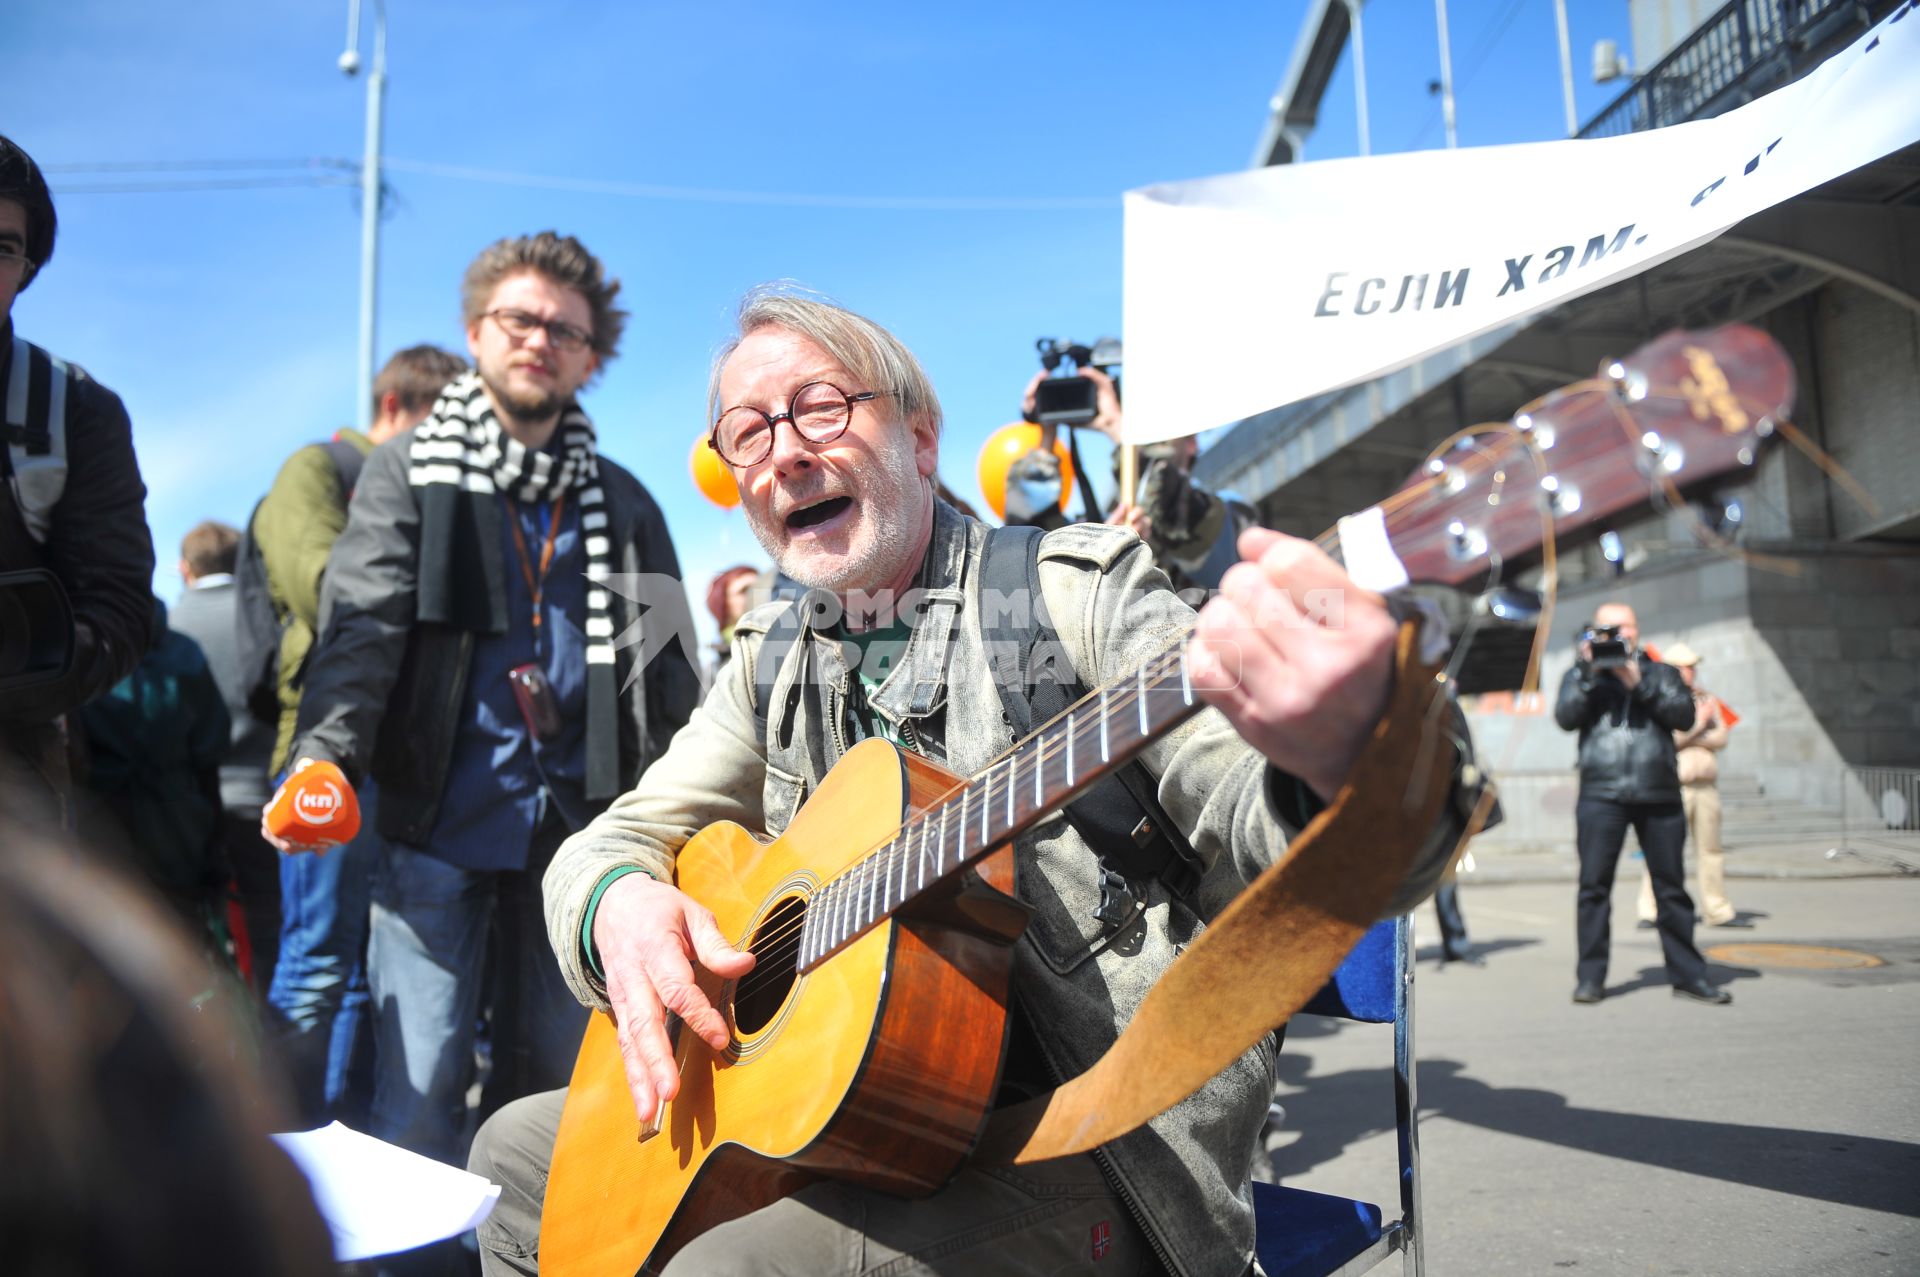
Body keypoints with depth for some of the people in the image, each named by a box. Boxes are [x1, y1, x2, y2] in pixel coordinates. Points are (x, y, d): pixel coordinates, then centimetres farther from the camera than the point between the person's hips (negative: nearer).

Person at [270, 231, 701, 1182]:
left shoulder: (623, 503, 12)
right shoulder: (409, 471, 6)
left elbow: (667, 674, 10)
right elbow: (360, 625, -8)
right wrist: (325, 754, -25)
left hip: (575, 826, 3)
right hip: (434, 819, -2)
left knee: (555, 1081, 11)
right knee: (418, 1088, -1)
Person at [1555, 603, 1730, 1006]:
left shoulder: (1661, 673, 19)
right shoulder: (1582, 675, 16)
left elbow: (1684, 715, 1)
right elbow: (1565, 717, -1)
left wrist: (1639, 682, -8)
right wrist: (1588, 672, -10)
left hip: (1660, 795, 1)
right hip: (1601, 795, -1)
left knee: (1671, 886, 5)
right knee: (1594, 885, -4)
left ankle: (1687, 975, 15)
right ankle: (1590, 976, 2)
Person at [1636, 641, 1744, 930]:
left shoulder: (1705, 698, 15)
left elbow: (1721, 738, 5)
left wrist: (1689, 739, -8)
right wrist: (1699, 722, -6)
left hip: (1706, 784, 6)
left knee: (1710, 847, 9)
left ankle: (1717, 911, 17)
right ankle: (1650, 911, -2)